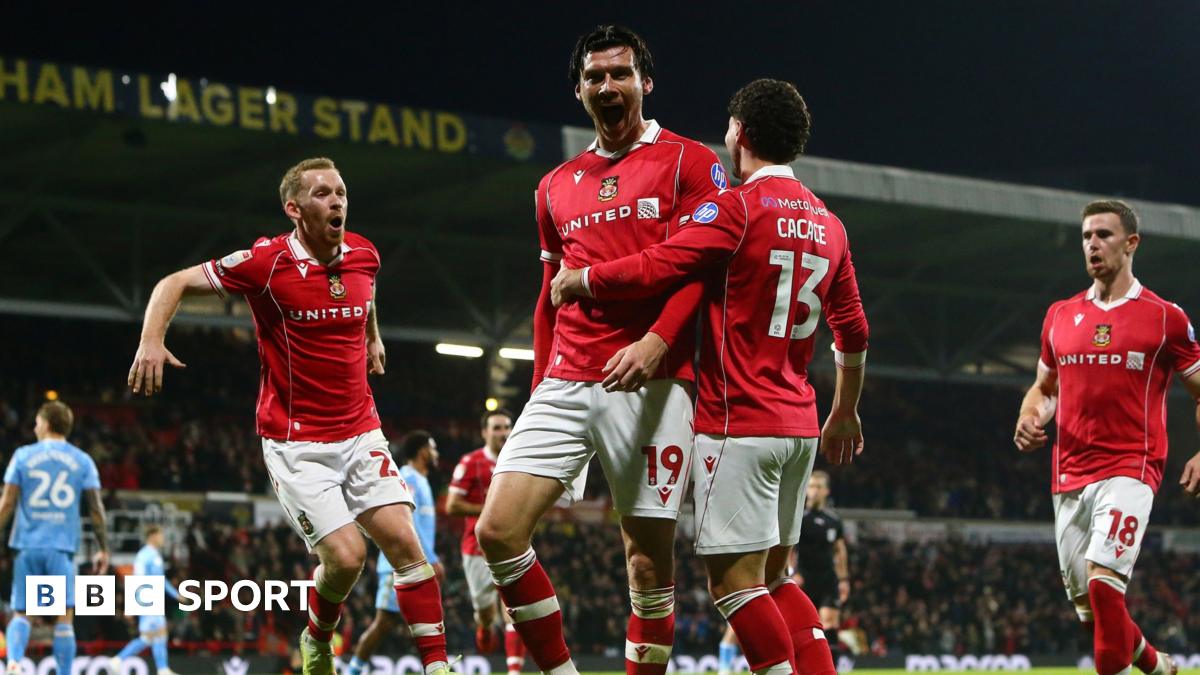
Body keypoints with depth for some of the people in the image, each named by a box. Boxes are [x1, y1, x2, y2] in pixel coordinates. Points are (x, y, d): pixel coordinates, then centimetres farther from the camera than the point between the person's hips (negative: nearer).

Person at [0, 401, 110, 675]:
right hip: (62, 547, 0)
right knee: (64, 617, 2)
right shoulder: (82, 461, 6)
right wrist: (103, 549, 8)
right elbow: (96, 509, 3)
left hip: (28, 545, 0)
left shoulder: (23, 456, 4)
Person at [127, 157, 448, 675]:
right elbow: (175, 283, -7)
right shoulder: (267, 262, -13)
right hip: (295, 442, -5)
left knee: (404, 542, -10)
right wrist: (150, 340, -22)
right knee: (345, 556, -14)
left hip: (360, 433, 5)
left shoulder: (363, 255, 3)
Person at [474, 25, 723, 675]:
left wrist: (656, 341, -22)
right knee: (498, 530, -8)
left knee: (648, 558, -3)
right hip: (565, 382, 5)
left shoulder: (689, 162, 3)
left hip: (650, 384, -5)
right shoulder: (557, 187, 20)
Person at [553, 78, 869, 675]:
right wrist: (844, 414, 30)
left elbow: (652, 269, -16)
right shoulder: (828, 224, 12)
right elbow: (853, 333, 18)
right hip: (798, 425, 8)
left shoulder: (736, 207, -11)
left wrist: (576, 280, 2)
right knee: (775, 578, 15)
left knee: (735, 581, -6)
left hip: (739, 424, -8)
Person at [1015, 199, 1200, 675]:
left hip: (1130, 471, -5)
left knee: (1103, 581, -25)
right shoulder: (1060, 315, 13)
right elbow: (1044, 388, 25)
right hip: (1069, 477, 5)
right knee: (1088, 608, 8)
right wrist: (1029, 418, 2)